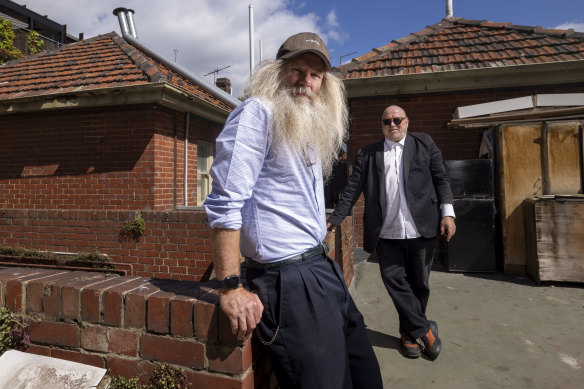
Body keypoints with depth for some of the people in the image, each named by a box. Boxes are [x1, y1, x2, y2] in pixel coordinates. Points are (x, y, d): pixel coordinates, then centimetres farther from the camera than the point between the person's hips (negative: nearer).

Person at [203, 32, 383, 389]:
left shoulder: (311, 126, 16)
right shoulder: (258, 112, -10)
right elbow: (226, 203, -19)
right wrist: (231, 288, -20)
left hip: (322, 268, 9)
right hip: (287, 279, -9)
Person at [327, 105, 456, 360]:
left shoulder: (424, 144, 9)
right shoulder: (367, 153, 7)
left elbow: (440, 179, 8)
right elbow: (352, 189, 2)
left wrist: (447, 213, -3)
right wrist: (335, 219, -6)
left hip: (421, 230, 1)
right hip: (386, 233, 0)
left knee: (419, 284, 11)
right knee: (395, 282, 1)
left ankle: (409, 332, 32)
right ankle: (425, 330, 21)